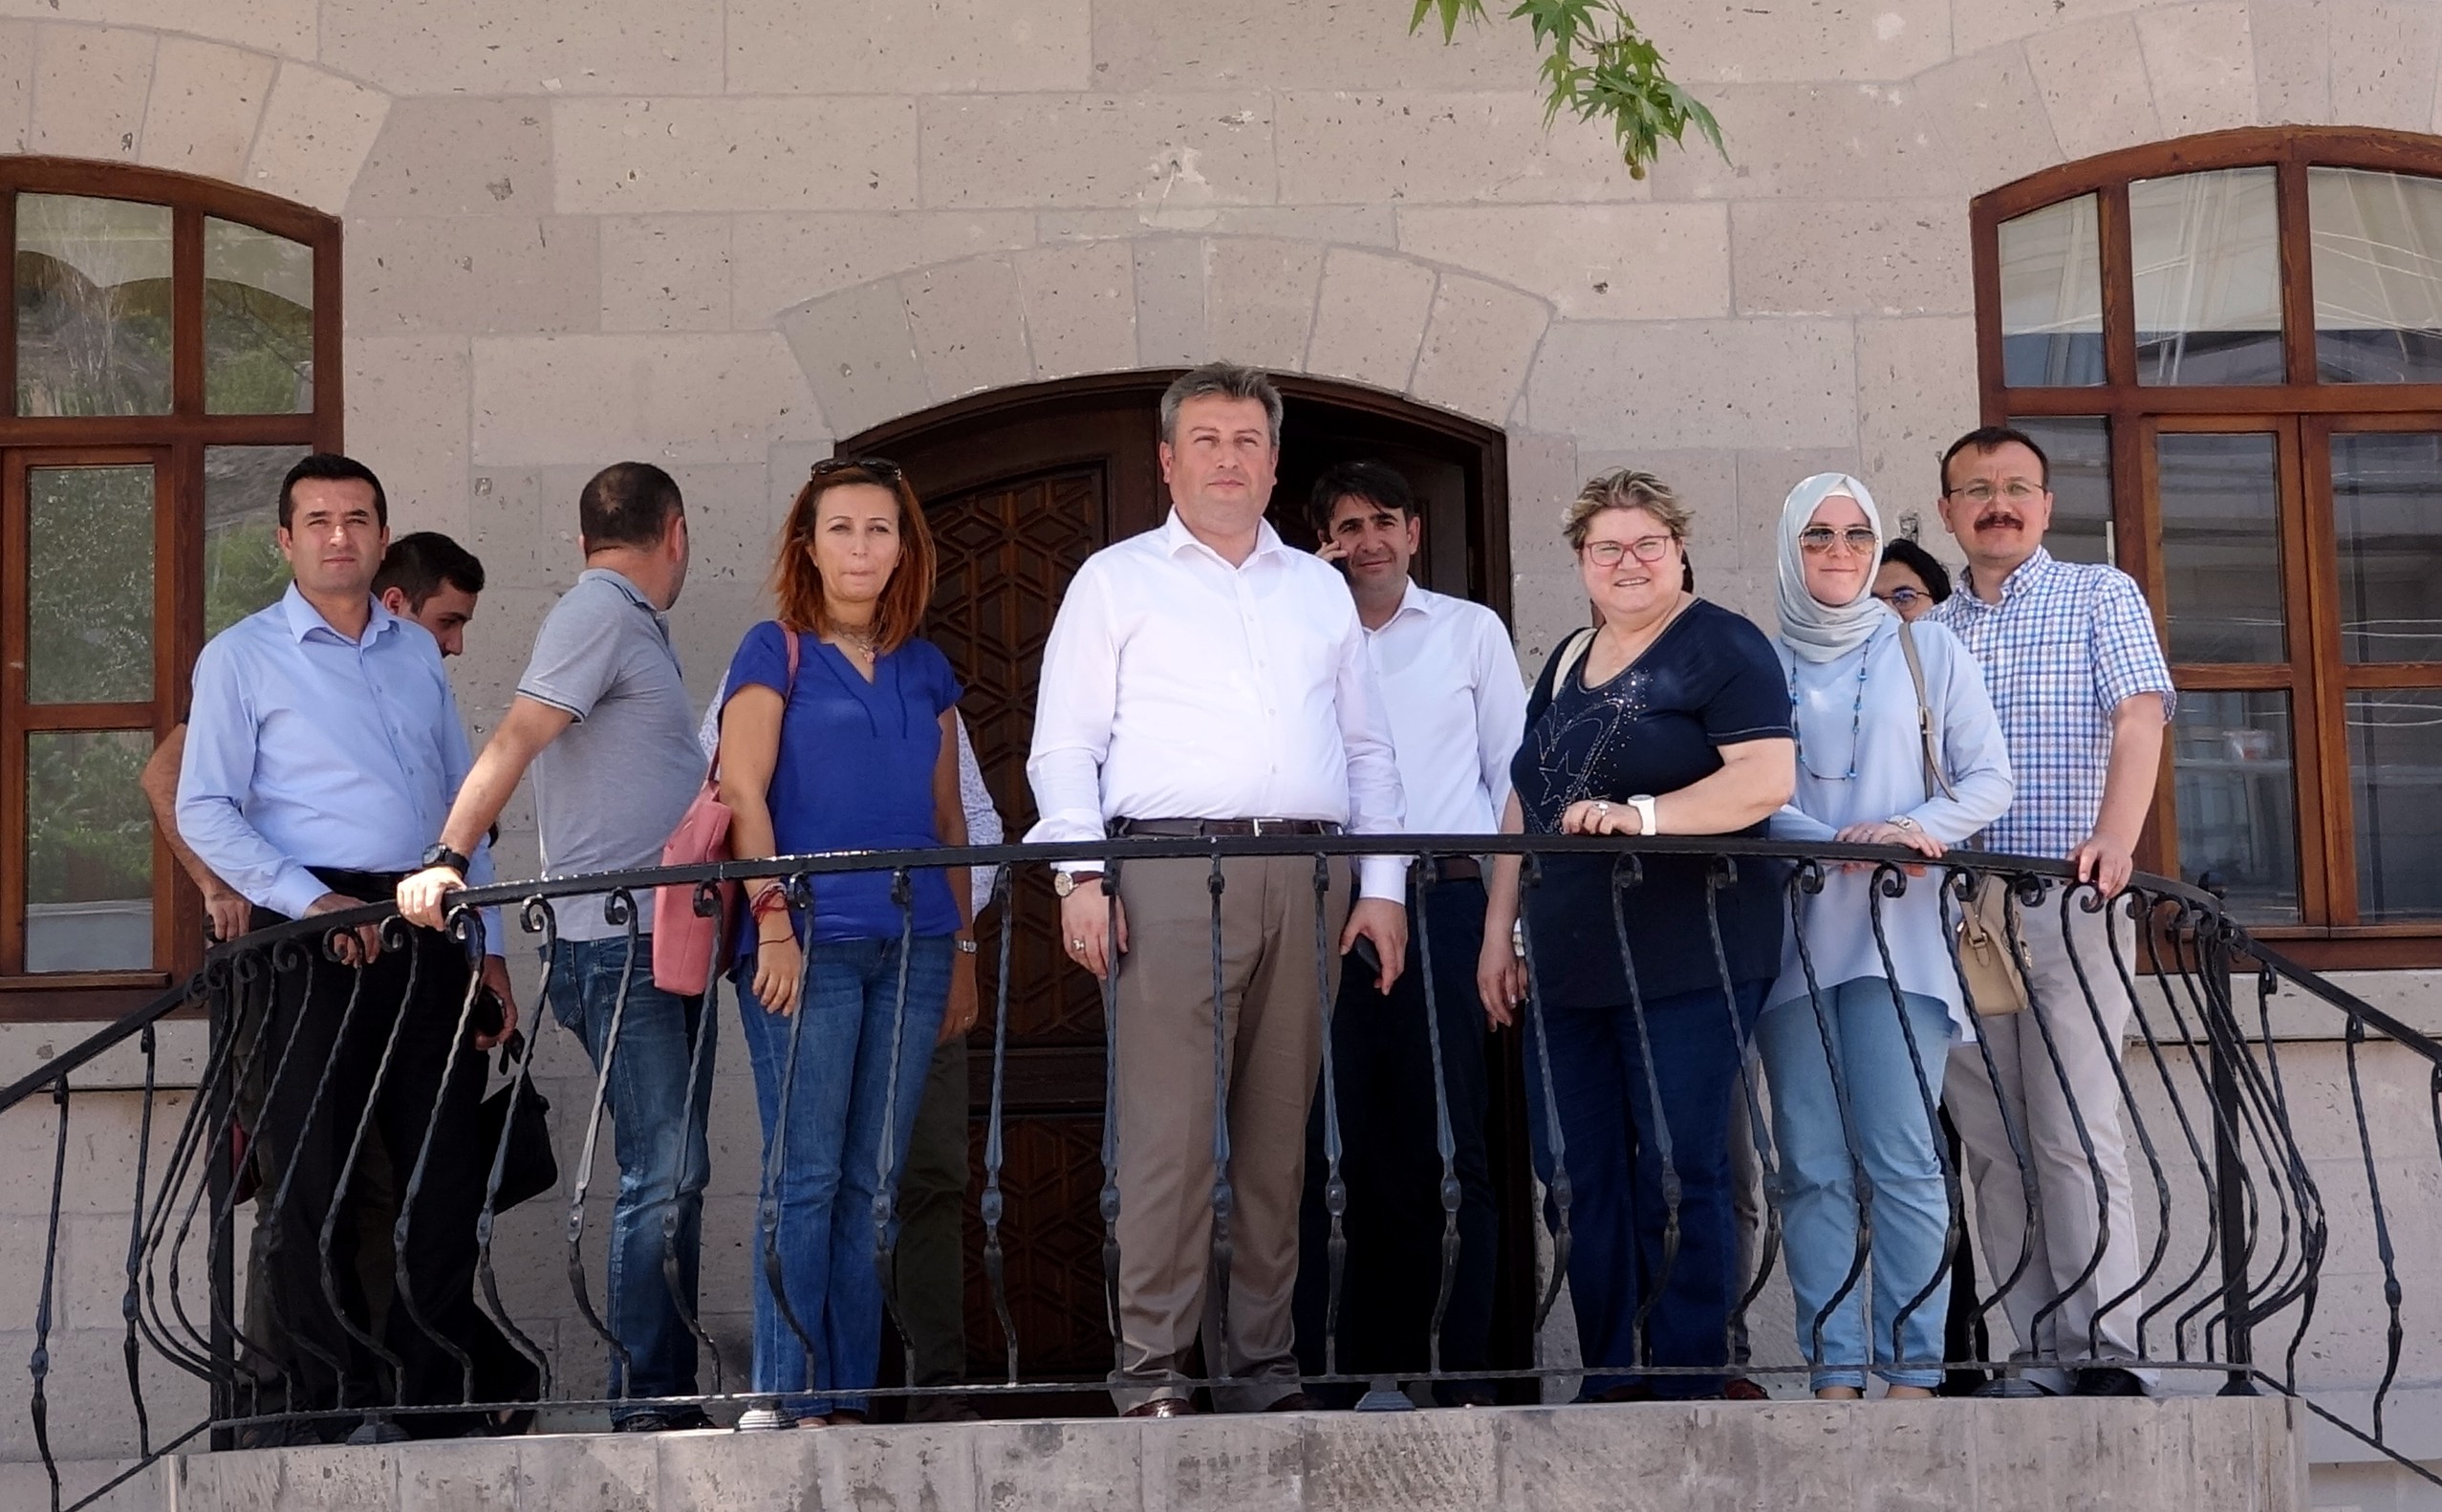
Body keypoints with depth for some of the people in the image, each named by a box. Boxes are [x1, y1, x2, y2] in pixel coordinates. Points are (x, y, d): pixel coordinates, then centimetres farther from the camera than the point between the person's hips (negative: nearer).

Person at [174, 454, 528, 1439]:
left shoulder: (418, 654, 17)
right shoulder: (242, 657, 2)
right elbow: (204, 810, -5)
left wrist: (488, 949, 14)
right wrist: (309, 901, -17)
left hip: (429, 928, 5)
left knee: (446, 1169, 5)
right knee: (314, 1174, -1)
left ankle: (435, 1400, 15)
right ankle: (334, 1409, 7)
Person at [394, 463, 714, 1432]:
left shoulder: (631, 624, 21)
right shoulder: (600, 612, -6)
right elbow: (514, 741, -17)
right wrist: (447, 860, -27)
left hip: (666, 939, 9)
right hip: (615, 943, -9)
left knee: (674, 1175, 9)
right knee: (663, 1173, -12)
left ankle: (669, 1402, 12)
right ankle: (644, 1406, -9)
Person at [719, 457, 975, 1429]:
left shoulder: (925, 670, 17)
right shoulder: (775, 652, 4)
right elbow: (742, 794, -4)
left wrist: (963, 946, 14)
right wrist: (773, 922, -13)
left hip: (912, 943, 5)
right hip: (810, 941, -4)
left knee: (873, 1178, 4)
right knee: (804, 1174, -6)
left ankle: (848, 1397, 8)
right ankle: (784, 1395, -2)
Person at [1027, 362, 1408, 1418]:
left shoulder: (1320, 589, 22)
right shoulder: (1117, 580, 12)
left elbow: (1368, 749, 21)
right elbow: (1065, 742, 5)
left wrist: (1382, 885, 11)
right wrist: (1081, 874, -8)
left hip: (1303, 881, 4)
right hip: (1172, 871, -4)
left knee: (1280, 1130, 4)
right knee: (1171, 1126, -11)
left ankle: (1263, 1363, 9)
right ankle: (1151, 1370, -9)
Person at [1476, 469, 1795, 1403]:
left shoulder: (1720, 647, -3)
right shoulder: (1566, 663, 20)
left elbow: (1768, 777, -15)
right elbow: (1526, 804, 23)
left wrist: (1643, 814, -24)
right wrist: (1498, 931, 16)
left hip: (1685, 965, -7)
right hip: (1569, 967, 7)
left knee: (1679, 1174, -6)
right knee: (1580, 1177, 6)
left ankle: (1688, 1388, 0)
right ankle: (1611, 1383, 13)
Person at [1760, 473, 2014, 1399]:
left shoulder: (1927, 652, 11)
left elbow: (1989, 781, 8)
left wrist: (1912, 828, -10)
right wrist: (1833, 842, -14)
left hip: (1896, 933, -1)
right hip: (1791, 932, 1)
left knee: (1901, 1158, -10)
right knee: (1813, 1166, -2)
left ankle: (1914, 1373, -8)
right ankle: (1833, 1375, 0)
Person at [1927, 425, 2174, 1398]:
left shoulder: (2100, 595, 7)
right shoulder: (1926, 633, 18)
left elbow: (2139, 716, -7)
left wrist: (2114, 838, -24)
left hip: (2068, 902, -4)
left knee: (2073, 1134, -11)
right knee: (1991, 1143, 2)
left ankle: (2105, 1354, -10)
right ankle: (2038, 1358, 6)